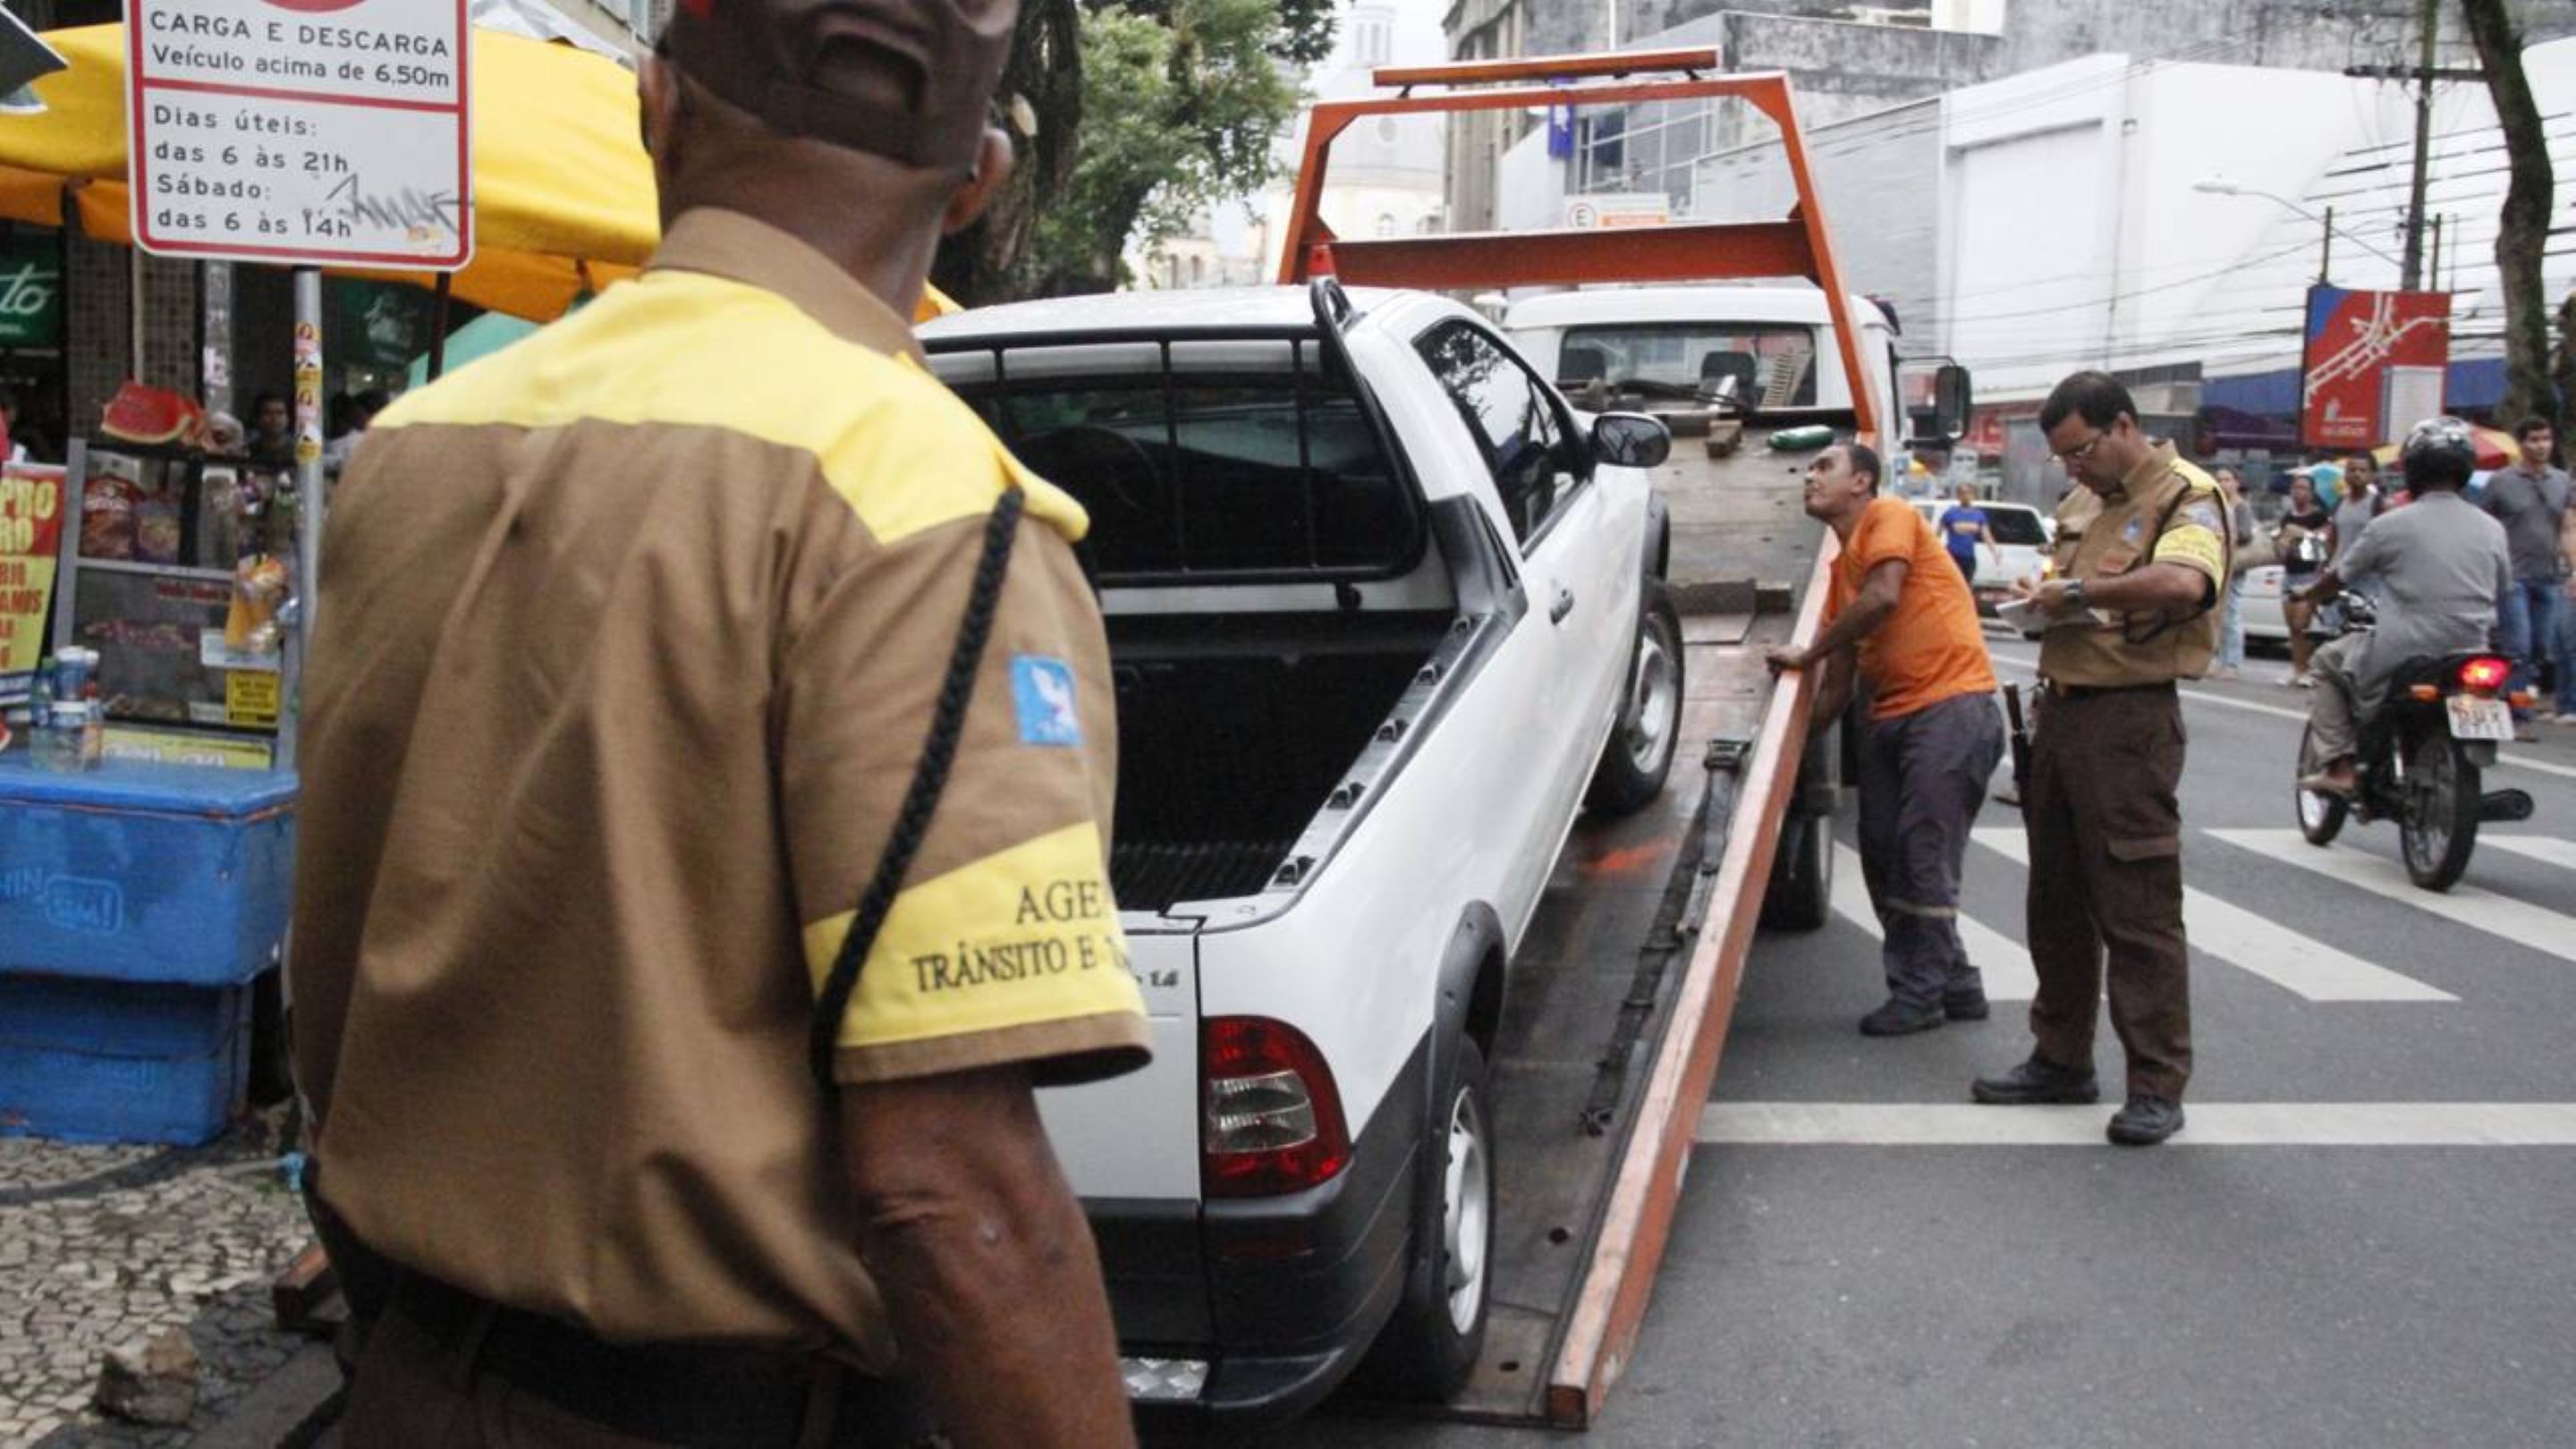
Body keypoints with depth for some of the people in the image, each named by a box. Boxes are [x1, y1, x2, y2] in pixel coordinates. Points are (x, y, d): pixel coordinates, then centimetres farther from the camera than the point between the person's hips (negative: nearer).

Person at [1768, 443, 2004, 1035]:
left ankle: (1921, 993, -1)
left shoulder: (1890, 516, -2)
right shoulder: (1842, 567, 20)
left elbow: (1883, 598, -20)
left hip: (1951, 705, -9)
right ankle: (1952, 983, 18)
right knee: (1883, 855, 7)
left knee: (1924, 853, -9)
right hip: (1890, 716, 9)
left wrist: (1806, 655, -9)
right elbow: (1839, 686, 20)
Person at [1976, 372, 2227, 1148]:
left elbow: (2183, 583, -29)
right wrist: (2054, 599, 7)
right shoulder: (2108, 503, 20)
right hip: (2065, 710, 10)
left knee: (2138, 909, -5)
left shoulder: (2186, 495, -9)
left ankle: (2157, 1085, 3)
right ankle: (2062, 1060, 25)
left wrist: (2079, 589, -19)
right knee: (2057, 901, 14)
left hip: (2129, 720, -9)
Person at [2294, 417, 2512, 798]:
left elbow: (2339, 578, 6)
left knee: (2329, 659, 20)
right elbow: (2501, 591, 17)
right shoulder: (2492, 530, 4)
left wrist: (2308, 596, 27)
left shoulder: (2391, 526, -7)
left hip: (2402, 660, -4)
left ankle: (2339, 766, 6)